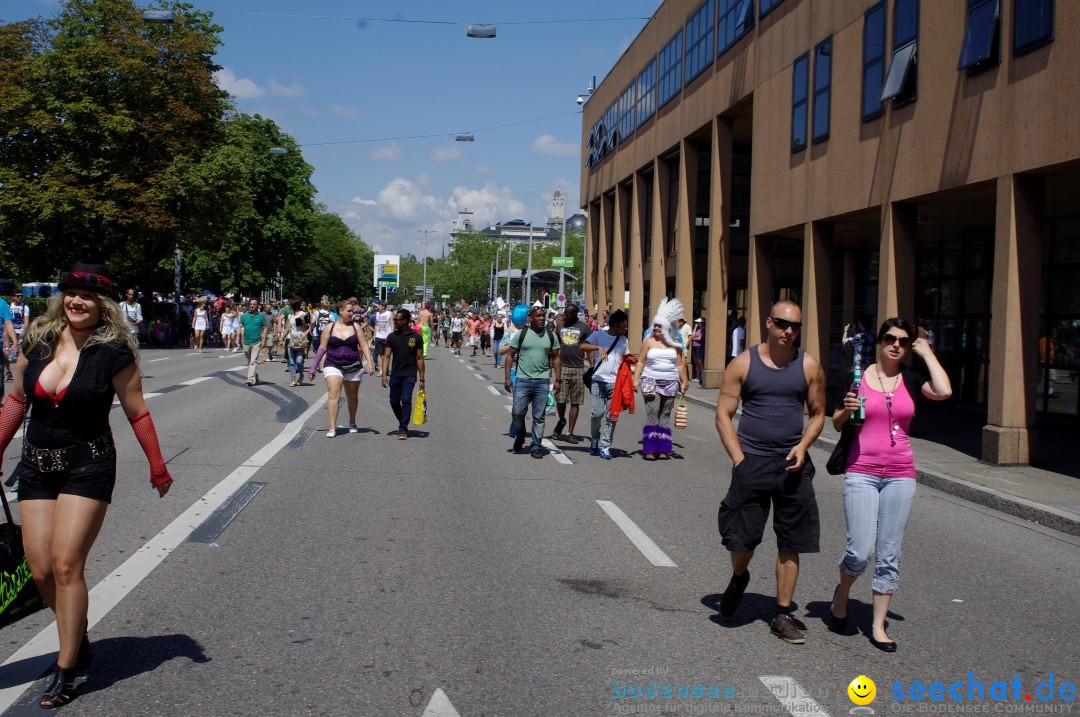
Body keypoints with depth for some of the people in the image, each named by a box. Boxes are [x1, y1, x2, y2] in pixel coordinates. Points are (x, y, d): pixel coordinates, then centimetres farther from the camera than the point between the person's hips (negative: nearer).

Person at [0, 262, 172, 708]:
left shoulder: (114, 352, -11)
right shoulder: (38, 342, 2)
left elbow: (136, 412, -4)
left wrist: (157, 467, -1)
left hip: (88, 467, -5)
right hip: (36, 466, 5)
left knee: (67, 565, -9)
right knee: (40, 570, 4)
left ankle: (66, 670, 4)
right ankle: (79, 640, 29)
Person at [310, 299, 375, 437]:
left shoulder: (355, 327, 4)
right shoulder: (330, 328, 0)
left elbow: (363, 345, 2)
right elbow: (322, 348, 3)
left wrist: (369, 362, -10)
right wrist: (313, 367, 3)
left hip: (353, 367, 2)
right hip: (333, 366, -2)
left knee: (352, 396, 14)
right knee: (333, 394, -17)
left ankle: (352, 423, 38)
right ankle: (332, 428, -17)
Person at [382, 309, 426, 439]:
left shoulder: (416, 337, -2)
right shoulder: (392, 337, 4)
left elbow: (419, 358, 1)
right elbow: (387, 356, 3)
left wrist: (422, 379, 0)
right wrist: (384, 375, -7)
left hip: (410, 374, -3)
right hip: (395, 374, 3)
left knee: (406, 400, -14)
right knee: (394, 401, 7)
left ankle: (403, 428, -6)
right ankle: (403, 424, 29)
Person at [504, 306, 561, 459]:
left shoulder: (551, 336, 7)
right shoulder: (521, 334, 1)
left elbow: (556, 358, 12)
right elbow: (510, 355, 3)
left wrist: (558, 379, 4)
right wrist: (507, 378, -4)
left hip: (542, 381, 2)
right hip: (522, 380, -1)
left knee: (539, 417, 3)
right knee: (518, 412, -5)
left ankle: (536, 447, 12)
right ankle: (519, 437, 23)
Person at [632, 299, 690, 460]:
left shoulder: (675, 344, 7)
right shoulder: (649, 342, 3)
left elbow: (680, 365, 11)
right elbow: (641, 362, 3)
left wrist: (684, 381, 8)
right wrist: (636, 379, -5)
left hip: (670, 383, 2)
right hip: (651, 381, -2)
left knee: (665, 414, 5)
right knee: (652, 413, -11)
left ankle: (663, 449, 9)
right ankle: (650, 448, -11)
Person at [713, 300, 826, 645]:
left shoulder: (809, 366, 4)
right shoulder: (743, 363, 0)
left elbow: (817, 413, 12)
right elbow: (723, 415, 0)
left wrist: (803, 446, -6)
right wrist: (738, 458, -8)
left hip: (792, 463, 2)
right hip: (751, 460, -1)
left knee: (790, 545, 4)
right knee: (741, 539, 0)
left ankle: (782, 616, 16)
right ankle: (739, 578, 34)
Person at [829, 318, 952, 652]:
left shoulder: (911, 380, 5)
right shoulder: (858, 377, 1)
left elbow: (944, 391, -16)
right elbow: (837, 424, 8)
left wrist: (927, 353, -5)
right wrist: (847, 409, -14)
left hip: (901, 475, 2)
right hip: (861, 473, -2)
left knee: (889, 556, 4)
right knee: (861, 551, -11)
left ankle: (878, 626, 16)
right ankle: (841, 593, 21)